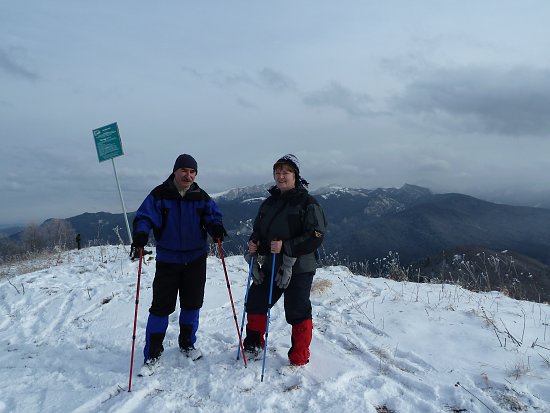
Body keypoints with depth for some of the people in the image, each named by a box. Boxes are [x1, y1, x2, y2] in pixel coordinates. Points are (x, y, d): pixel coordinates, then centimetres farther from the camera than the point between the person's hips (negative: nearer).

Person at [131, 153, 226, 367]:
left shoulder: (201, 197, 1)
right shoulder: (159, 195, -7)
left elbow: (212, 216, 0)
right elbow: (144, 217, -12)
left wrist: (216, 228, -23)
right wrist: (141, 234, -32)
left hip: (196, 259, 3)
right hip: (167, 260, -3)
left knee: (192, 303, 13)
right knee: (161, 306, 0)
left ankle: (187, 344, 35)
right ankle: (152, 354, 15)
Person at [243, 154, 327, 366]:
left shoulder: (307, 203, -10)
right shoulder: (269, 203, 10)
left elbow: (316, 237, -17)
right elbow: (258, 230, 19)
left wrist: (286, 247, -24)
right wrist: (254, 243, -3)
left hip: (298, 268, -6)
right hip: (270, 266, 7)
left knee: (297, 313, 2)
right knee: (255, 303, 15)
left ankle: (299, 359, 21)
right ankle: (253, 343, 39)